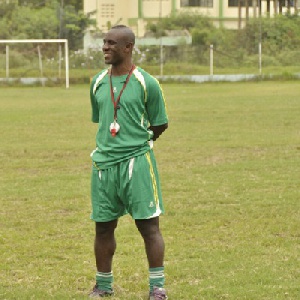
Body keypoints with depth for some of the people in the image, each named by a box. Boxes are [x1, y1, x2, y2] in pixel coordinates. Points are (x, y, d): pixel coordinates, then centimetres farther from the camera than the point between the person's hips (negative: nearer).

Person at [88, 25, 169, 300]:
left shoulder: (146, 83, -5)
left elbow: (160, 125, 3)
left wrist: (138, 142, 9)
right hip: (104, 162, 5)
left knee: (149, 225, -5)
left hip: (136, 161, -5)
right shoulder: (98, 83, 10)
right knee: (103, 226, 10)